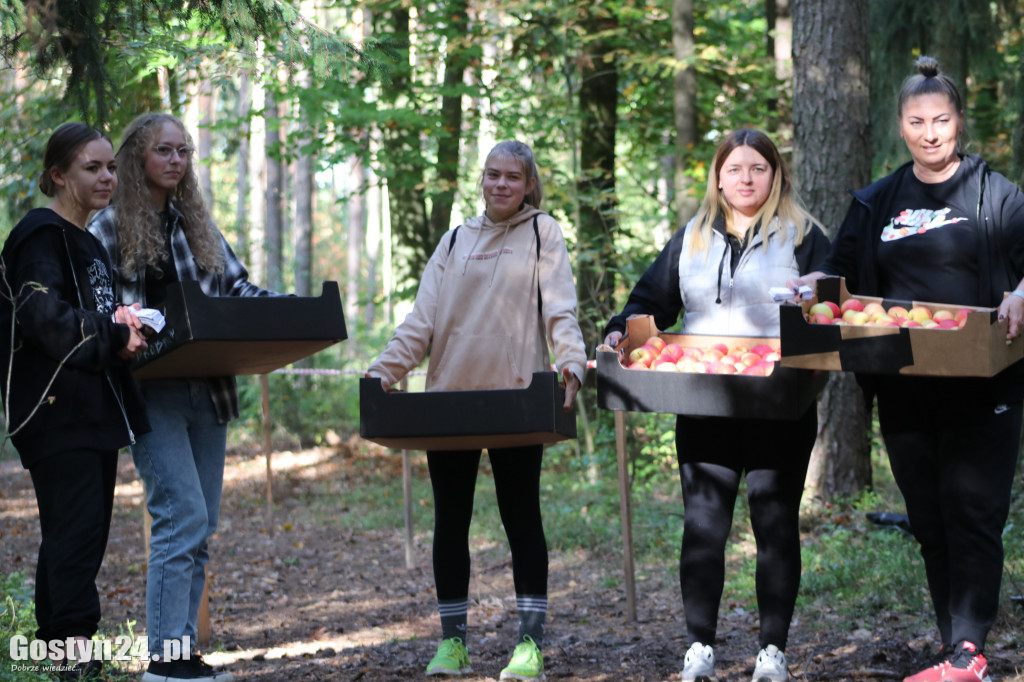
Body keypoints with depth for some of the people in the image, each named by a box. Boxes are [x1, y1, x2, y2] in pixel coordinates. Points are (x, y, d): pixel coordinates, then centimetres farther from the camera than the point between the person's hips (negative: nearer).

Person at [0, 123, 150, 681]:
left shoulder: (87, 241, 21)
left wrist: (124, 326, 6)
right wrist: (113, 335, -14)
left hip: (94, 414, 10)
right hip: (57, 413, -10)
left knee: (82, 534, 10)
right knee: (75, 532, -15)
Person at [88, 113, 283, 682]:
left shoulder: (199, 226, 18)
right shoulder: (109, 228, 0)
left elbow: (238, 288, 18)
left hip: (208, 391, 6)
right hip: (151, 392, -6)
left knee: (200, 527, 6)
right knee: (184, 517, -15)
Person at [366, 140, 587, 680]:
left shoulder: (543, 234, 6)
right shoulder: (455, 241, 16)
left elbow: (560, 310, -5)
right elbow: (422, 320, 9)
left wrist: (571, 363, -23)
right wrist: (384, 370, -5)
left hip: (515, 398, -4)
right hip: (449, 398, 4)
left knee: (521, 516, -1)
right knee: (450, 519, 6)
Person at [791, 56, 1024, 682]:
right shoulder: (876, 204, 14)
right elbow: (843, 269, 14)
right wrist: (815, 285, -8)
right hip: (903, 390, 4)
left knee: (971, 512, -10)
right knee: (929, 519, 7)